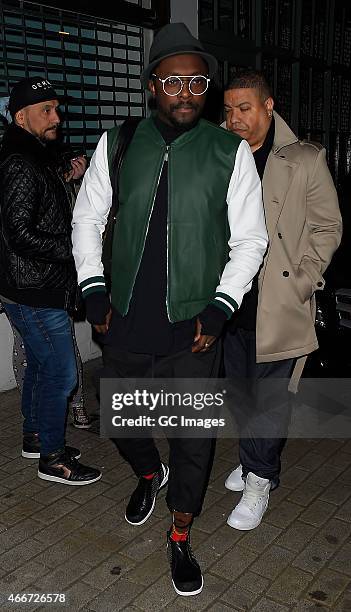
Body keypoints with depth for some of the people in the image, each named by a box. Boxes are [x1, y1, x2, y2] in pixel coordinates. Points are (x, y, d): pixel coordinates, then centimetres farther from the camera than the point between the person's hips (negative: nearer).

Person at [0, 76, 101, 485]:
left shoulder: (35, 159, 14)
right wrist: (75, 247, -17)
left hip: (34, 288, 10)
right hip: (34, 293, -10)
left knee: (40, 365, 20)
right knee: (61, 373, -2)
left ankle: (34, 436, 37)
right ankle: (52, 458, 13)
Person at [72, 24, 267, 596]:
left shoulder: (231, 152, -5)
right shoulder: (117, 144, 0)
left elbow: (250, 238, -1)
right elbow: (87, 218, 10)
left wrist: (220, 306, -9)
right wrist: (93, 288, 1)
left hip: (193, 331, -2)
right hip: (126, 324, 2)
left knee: (193, 440, 9)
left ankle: (180, 538, 35)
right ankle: (149, 474, 54)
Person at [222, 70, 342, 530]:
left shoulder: (306, 160, -2)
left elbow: (327, 227, 0)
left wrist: (300, 283, -9)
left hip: (280, 303, -4)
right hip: (232, 299, 4)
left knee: (270, 394, 0)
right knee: (241, 388, 15)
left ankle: (259, 480, 17)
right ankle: (253, 463, 35)